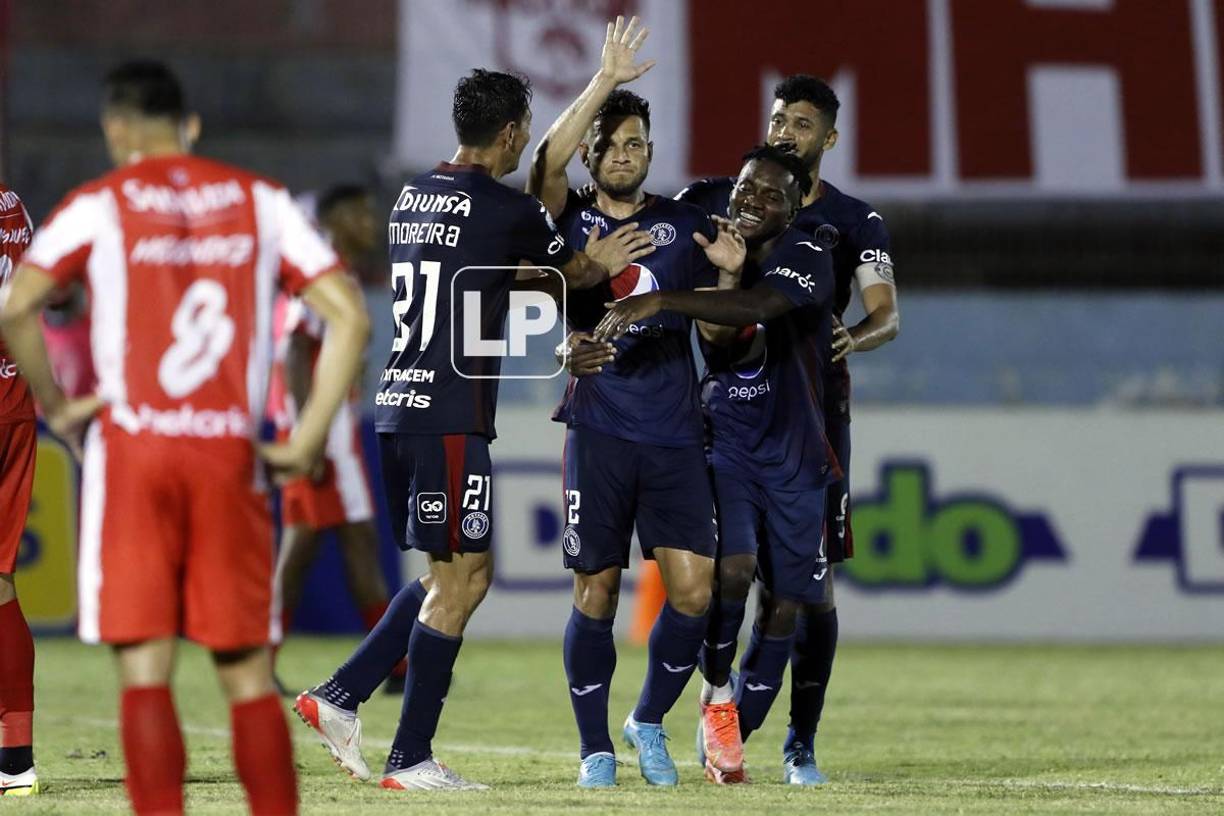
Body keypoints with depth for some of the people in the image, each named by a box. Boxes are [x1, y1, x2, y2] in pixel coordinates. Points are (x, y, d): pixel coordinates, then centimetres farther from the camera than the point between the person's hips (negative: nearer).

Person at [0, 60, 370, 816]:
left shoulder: (99, 204, 4)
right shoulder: (261, 201, 11)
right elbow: (350, 316, 3)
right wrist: (307, 441, 5)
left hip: (132, 449, -2)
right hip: (230, 455, 2)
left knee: (145, 672, -3)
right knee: (249, 674, 9)